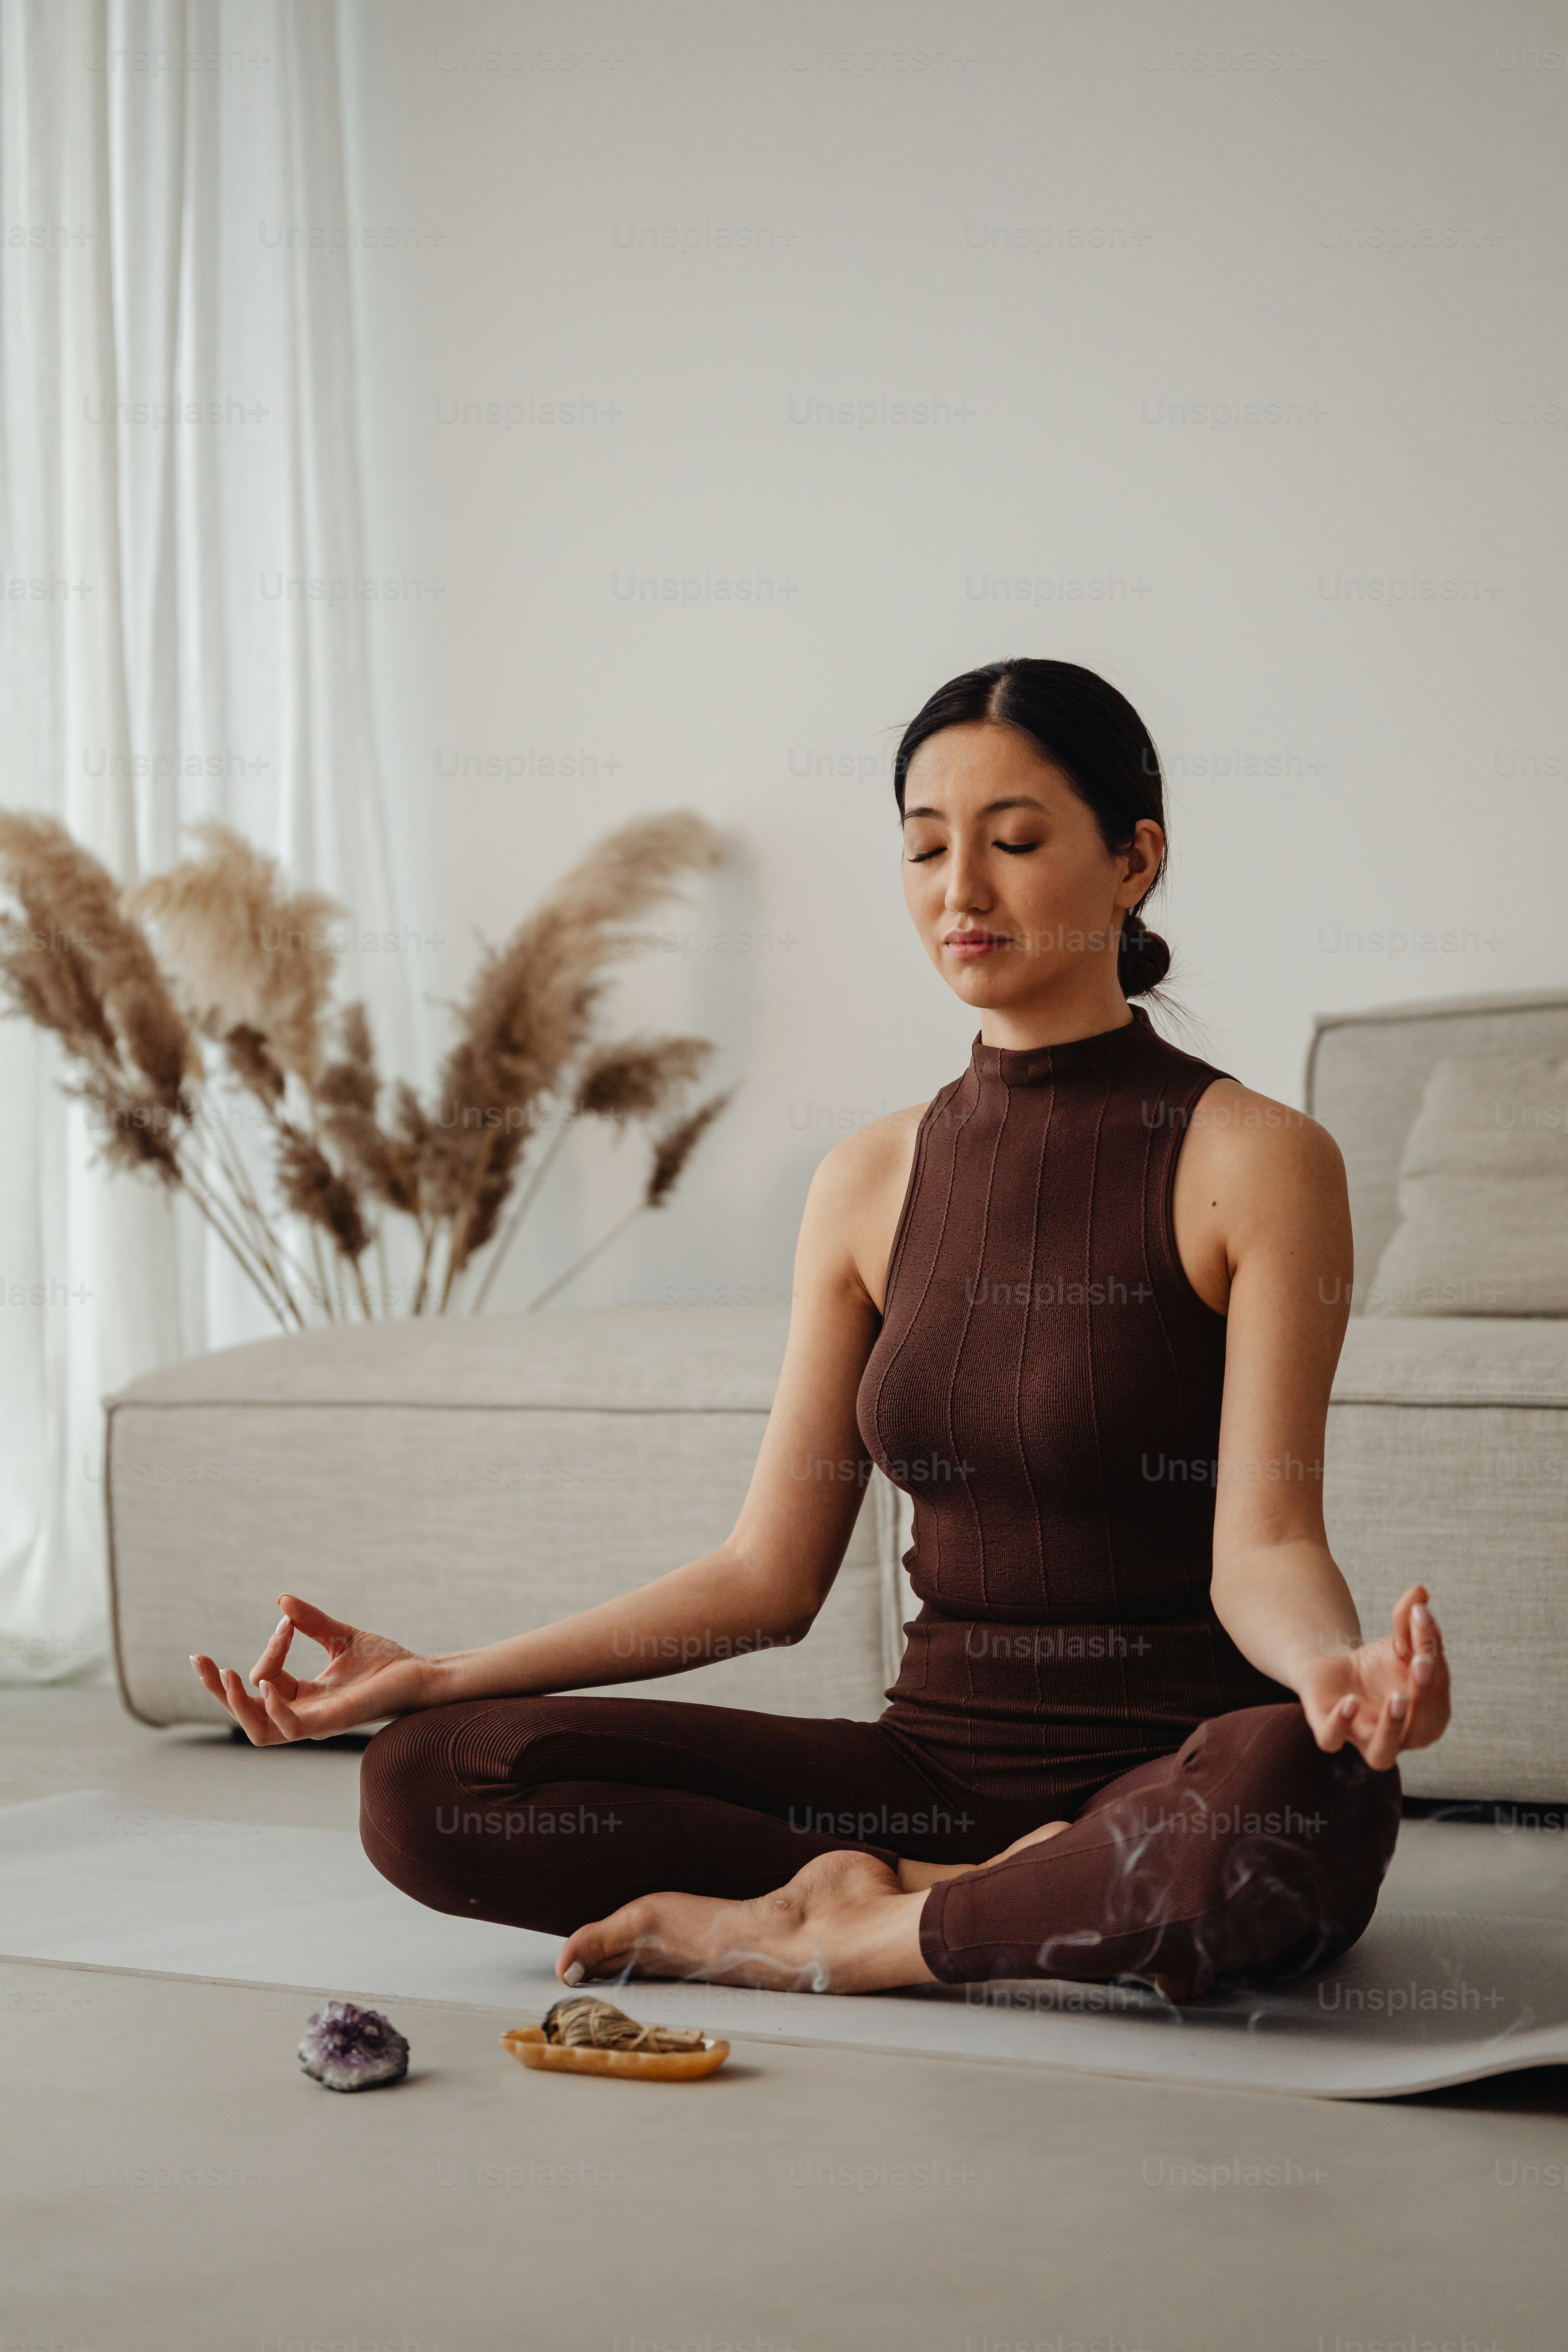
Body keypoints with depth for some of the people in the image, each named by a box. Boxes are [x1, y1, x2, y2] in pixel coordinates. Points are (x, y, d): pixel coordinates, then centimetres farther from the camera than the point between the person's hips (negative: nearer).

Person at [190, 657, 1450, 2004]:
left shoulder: (1256, 1159, -5)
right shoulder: (870, 1184, 10)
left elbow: (1262, 1544, -13)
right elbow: (770, 1575, 9)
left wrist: (1334, 1669, -37)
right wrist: (431, 1678, 1)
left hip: (1175, 1777, -4)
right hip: (935, 1767, 4)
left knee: (1300, 1789, -42)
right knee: (421, 1782, -13)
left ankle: (828, 1932, -19)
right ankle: (994, 1902, -13)